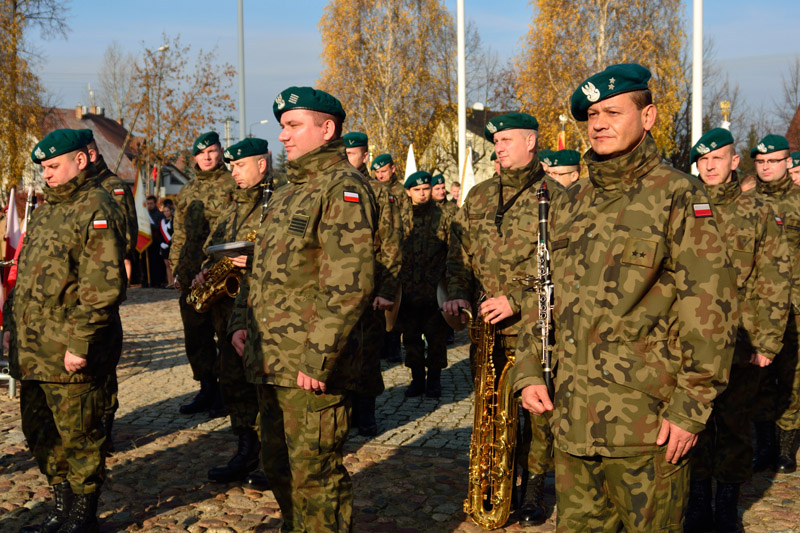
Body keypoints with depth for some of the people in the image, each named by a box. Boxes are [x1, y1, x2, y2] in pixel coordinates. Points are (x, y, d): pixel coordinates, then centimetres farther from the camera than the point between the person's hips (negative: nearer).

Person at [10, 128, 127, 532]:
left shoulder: (97, 211, -12)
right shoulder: (48, 210, 18)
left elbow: (103, 286, -20)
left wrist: (79, 343, -23)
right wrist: (15, 325, 19)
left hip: (70, 353, -9)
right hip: (33, 350, 9)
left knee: (78, 435, 2)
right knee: (40, 432, 17)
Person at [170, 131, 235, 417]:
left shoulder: (233, 185, -1)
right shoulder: (186, 192, 17)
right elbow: (179, 235, 21)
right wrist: (176, 270, 13)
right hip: (192, 277, 6)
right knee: (196, 337, 11)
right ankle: (207, 389, 23)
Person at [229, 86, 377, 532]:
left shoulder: (343, 188, -13)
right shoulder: (288, 192, 18)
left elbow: (350, 282, -23)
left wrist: (318, 360, -24)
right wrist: (242, 320, 12)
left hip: (311, 370, -9)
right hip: (271, 361, 10)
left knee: (314, 474, 0)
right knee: (279, 466, 20)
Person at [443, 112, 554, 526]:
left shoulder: (554, 197, -4)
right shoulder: (479, 196, 13)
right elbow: (458, 254, 16)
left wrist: (515, 300, -17)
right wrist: (458, 294, 0)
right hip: (485, 326, 4)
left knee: (539, 410, 3)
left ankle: (533, 487, 19)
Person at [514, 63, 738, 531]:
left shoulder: (678, 196, -6)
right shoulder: (571, 205, 14)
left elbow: (711, 308, -11)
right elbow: (543, 296, 19)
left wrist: (691, 406, -14)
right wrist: (529, 370, 8)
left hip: (646, 424, -6)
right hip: (572, 421, 6)